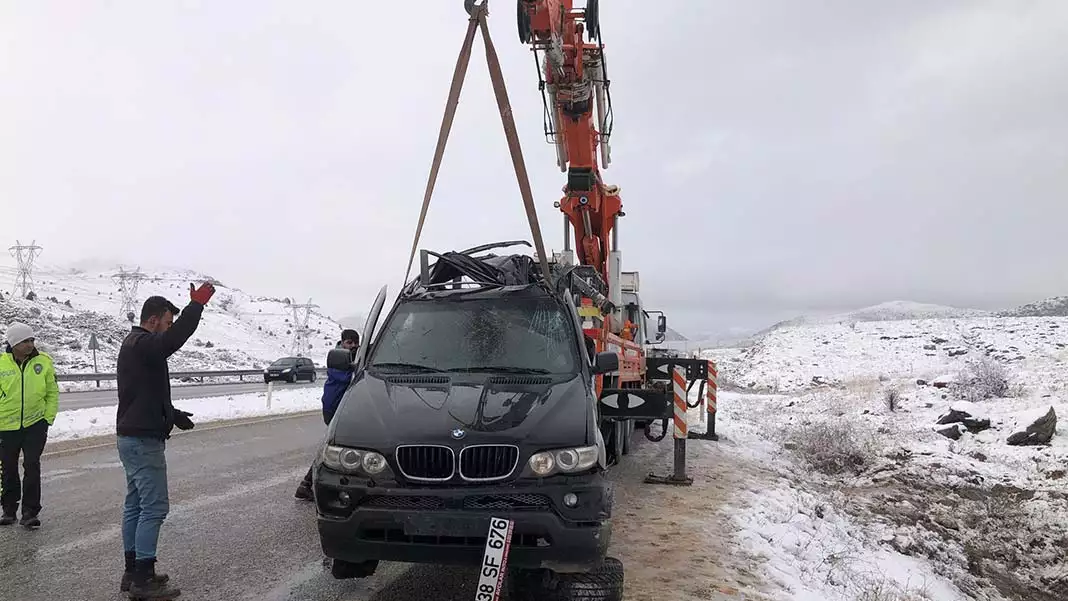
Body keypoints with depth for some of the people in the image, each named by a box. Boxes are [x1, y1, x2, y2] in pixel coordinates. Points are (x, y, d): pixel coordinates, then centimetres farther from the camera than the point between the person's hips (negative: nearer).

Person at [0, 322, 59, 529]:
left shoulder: (44, 361, -3)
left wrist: (48, 417, -2)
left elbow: (53, 392, 4)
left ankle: (30, 512, 4)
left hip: (35, 424, -1)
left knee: (32, 467, -4)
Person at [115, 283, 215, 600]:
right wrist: (197, 304, -37)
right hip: (143, 440, -11)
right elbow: (175, 338, -39)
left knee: (135, 505, 14)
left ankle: (133, 572, 23)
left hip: (131, 437, 11)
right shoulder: (143, 344, -16)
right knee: (154, 507, -7)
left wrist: (172, 414, 15)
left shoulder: (134, 345, 18)